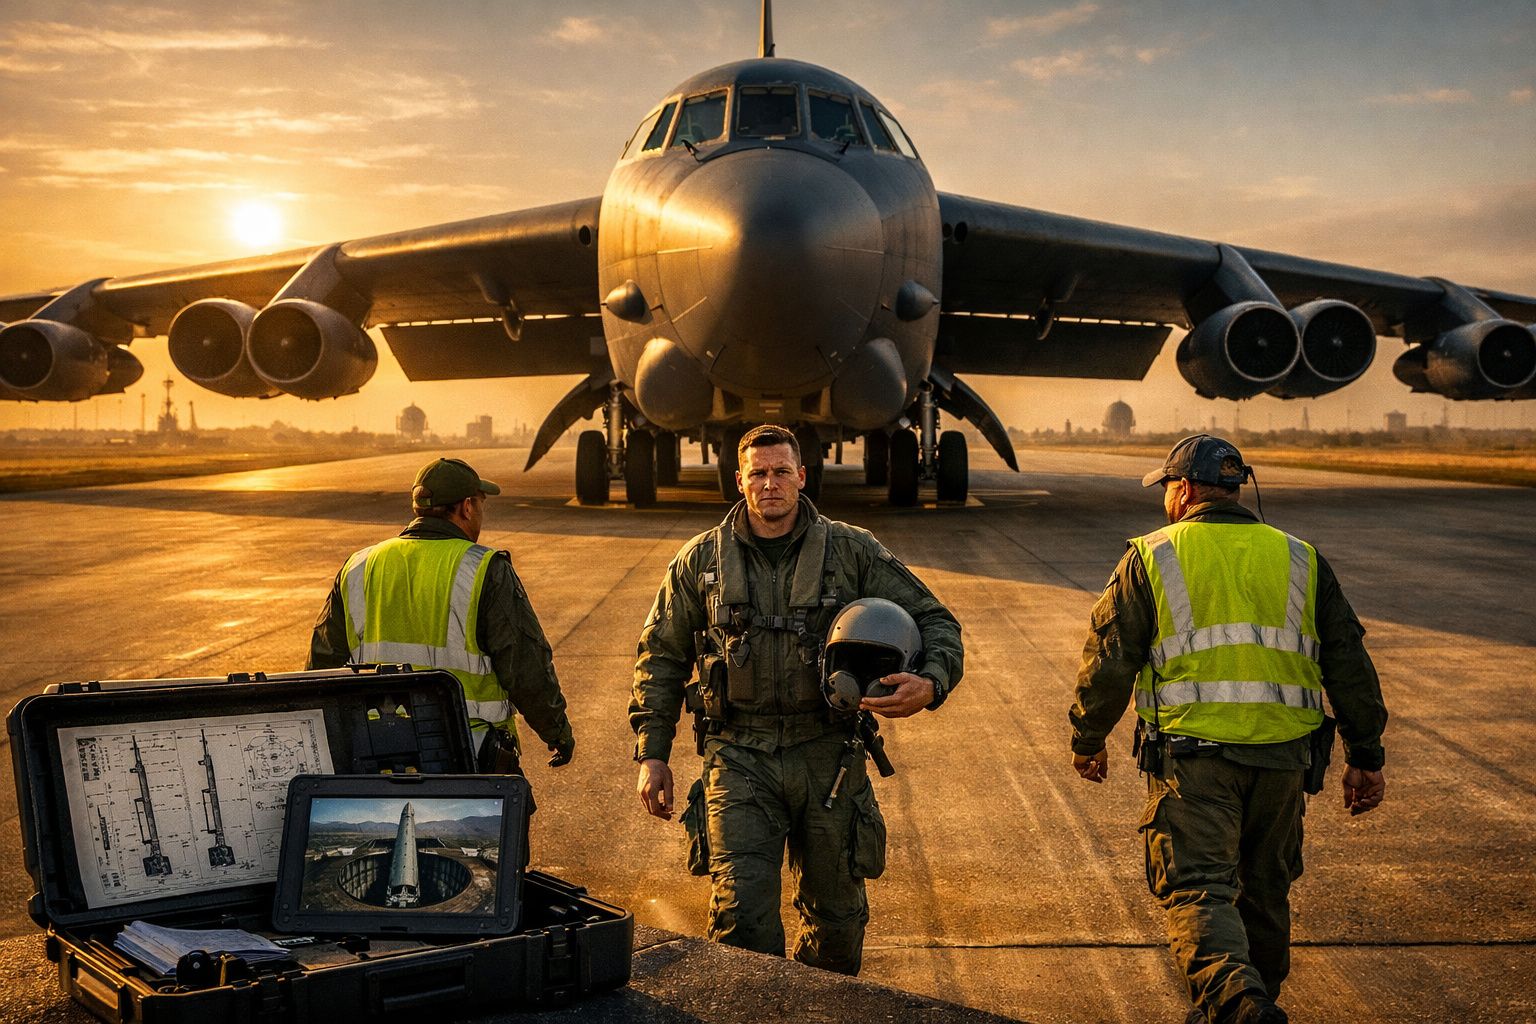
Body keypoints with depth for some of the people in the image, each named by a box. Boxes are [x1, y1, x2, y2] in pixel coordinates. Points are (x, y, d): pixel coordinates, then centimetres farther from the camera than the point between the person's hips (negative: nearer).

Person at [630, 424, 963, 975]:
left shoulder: (852, 551, 2)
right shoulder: (702, 559, 5)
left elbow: (935, 620, 4)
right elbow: (661, 655, 11)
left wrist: (930, 683, -18)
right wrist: (651, 754, 5)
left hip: (829, 758, 1)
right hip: (739, 759, -1)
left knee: (837, 914, 13)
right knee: (740, 914, -12)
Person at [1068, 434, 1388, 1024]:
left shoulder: (1149, 559, 1)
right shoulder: (1300, 561, 10)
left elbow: (1107, 662, 0)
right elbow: (1349, 664, 10)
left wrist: (1088, 740, 13)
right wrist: (1366, 756, 15)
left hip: (1191, 753, -4)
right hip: (1282, 754, 4)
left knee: (1196, 888, -4)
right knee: (1264, 888, 19)